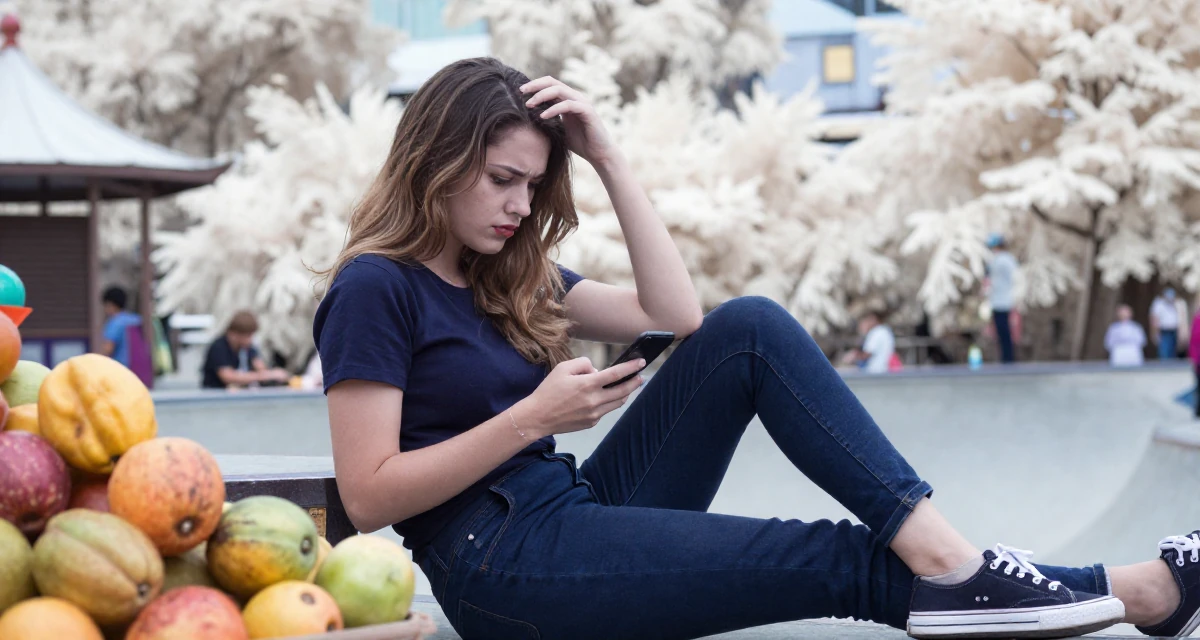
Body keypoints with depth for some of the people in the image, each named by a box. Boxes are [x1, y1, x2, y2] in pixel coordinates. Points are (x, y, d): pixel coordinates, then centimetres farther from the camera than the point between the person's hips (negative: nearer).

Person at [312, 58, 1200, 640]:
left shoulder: (510, 275, 15)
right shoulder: (375, 289, -9)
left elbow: (674, 312, 7)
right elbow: (367, 496, -16)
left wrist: (610, 159, 2)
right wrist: (533, 417, -20)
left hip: (577, 513, 8)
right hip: (498, 566, -8)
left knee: (750, 331, -11)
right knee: (847, 565, -14)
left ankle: (944, 554, -22)